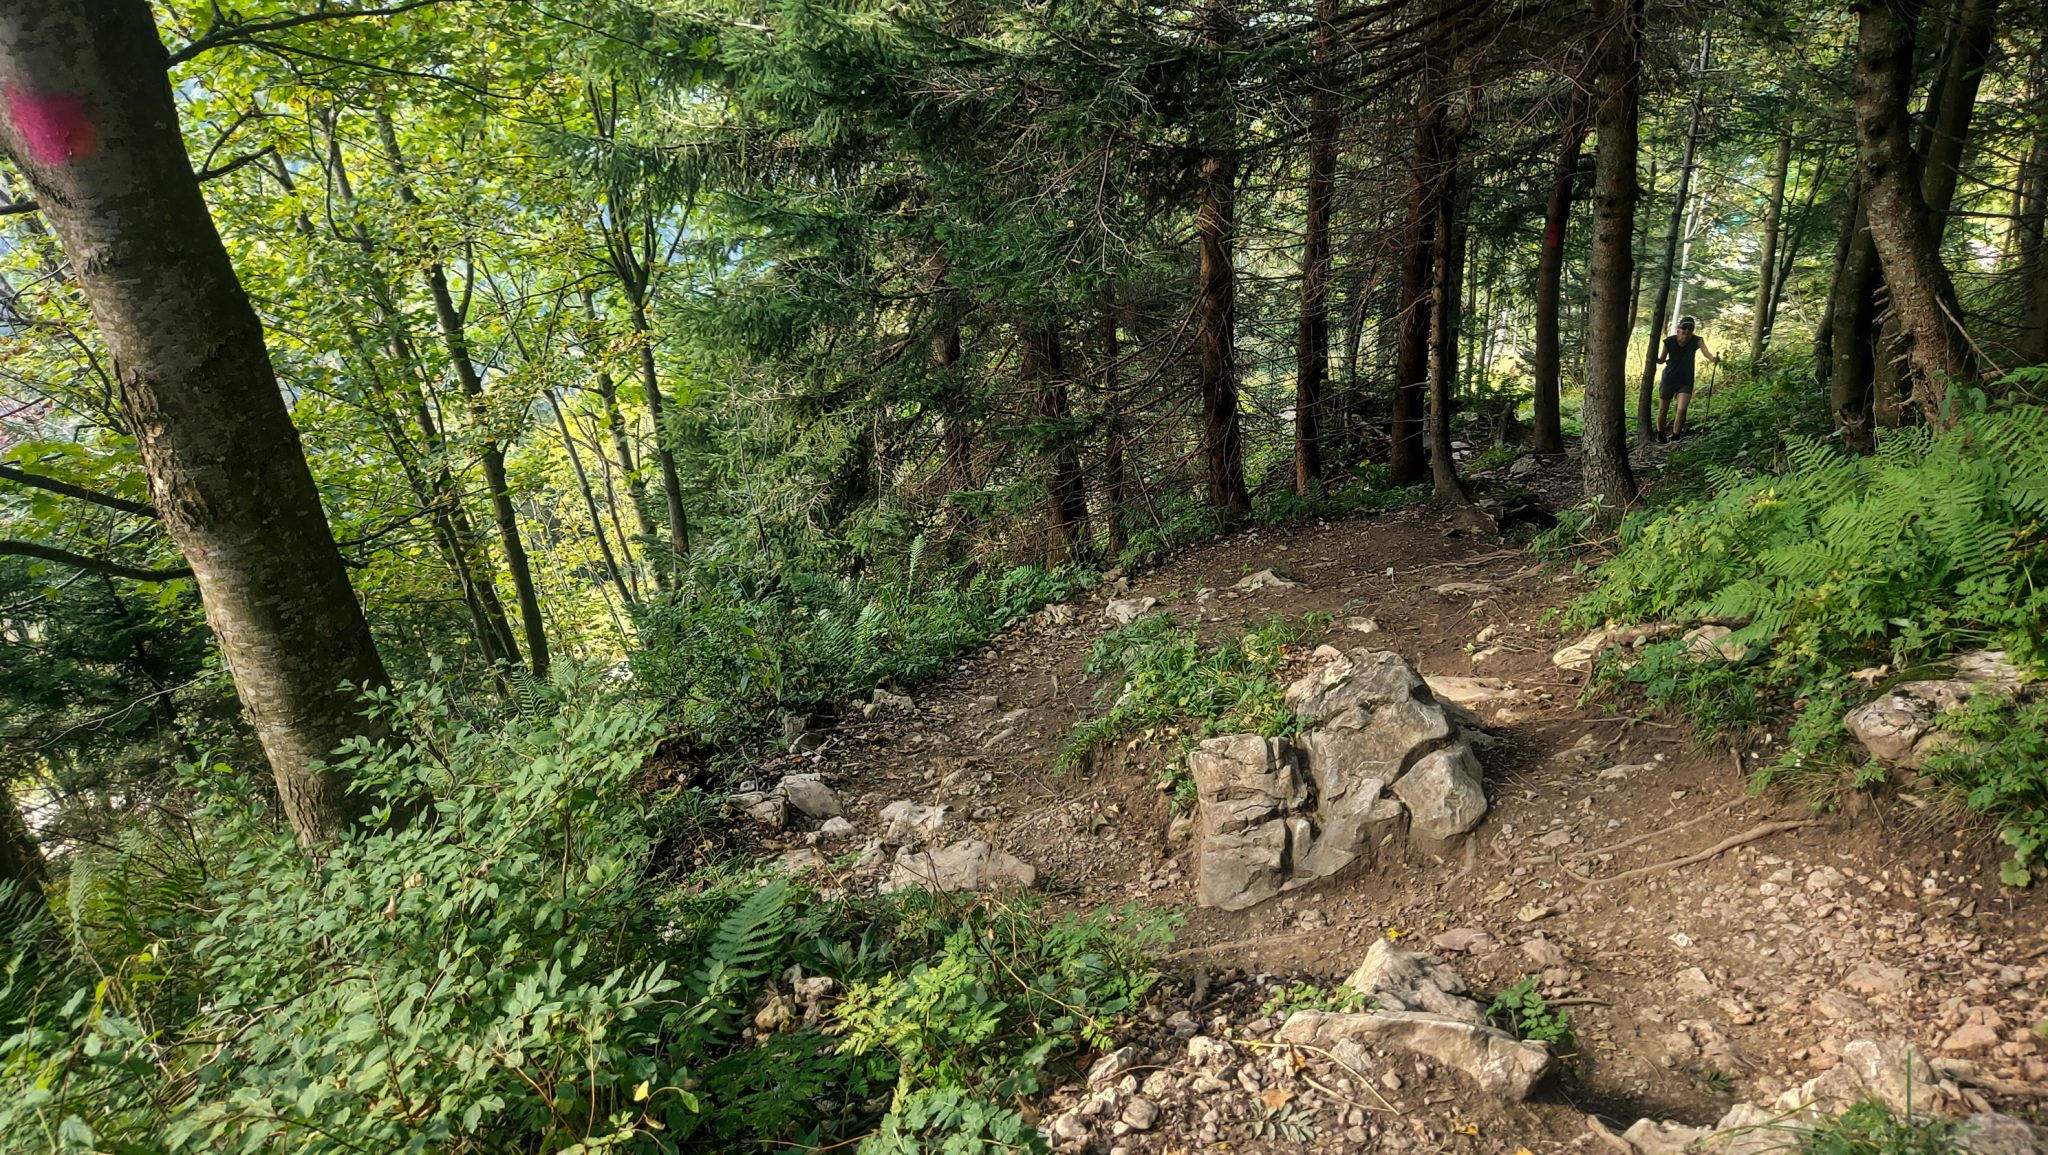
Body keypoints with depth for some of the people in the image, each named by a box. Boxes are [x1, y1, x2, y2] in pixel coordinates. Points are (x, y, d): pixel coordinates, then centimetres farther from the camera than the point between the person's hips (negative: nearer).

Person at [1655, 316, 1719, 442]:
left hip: (1686, 381, 0)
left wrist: (1713, 358, -53)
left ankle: (1675, 438, -5)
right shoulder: (1669, 341, -13)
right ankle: (1660, 436, 32)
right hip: (1669, 379, 0)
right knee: (1663, 410, 10)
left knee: (1682, 410, -16)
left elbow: (1705, 350, -31)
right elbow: (1662, 360, -4)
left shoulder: (1696, 341, -13)